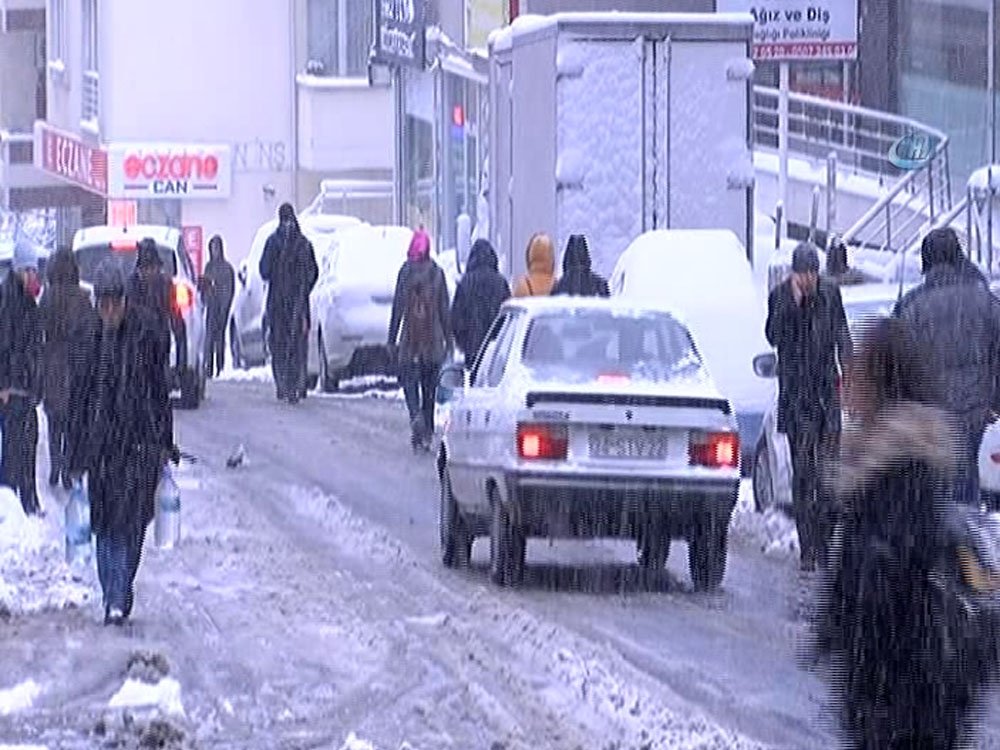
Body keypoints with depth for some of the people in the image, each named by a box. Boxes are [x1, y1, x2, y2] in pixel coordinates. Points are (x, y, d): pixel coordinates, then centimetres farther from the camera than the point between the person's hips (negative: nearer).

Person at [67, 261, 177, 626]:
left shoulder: (145, 333, -4)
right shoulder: (89, 340, 1)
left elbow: (160, 390, 3)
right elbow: (78, 400, 6)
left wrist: (165, 444, 4)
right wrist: (76, 456, 4)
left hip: (140, 441, -2)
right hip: (101, 442, 2)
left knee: (131, 522, -7)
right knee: (104, 523, 5)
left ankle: (119, 599, -6)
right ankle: (115, 598, 14)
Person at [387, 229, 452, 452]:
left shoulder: (406, 271, -4)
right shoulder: (437, 273, 1)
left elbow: (398, 306, -3)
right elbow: (445, 310, 4)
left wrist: (392, 338, 2)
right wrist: (448, 339, 10)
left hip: (411, 336, -2)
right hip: (433, 339, 2)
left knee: (409, 382, 2)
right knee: (430, 387, 9)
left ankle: (416, 417, -24)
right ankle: (427, 435, 10)